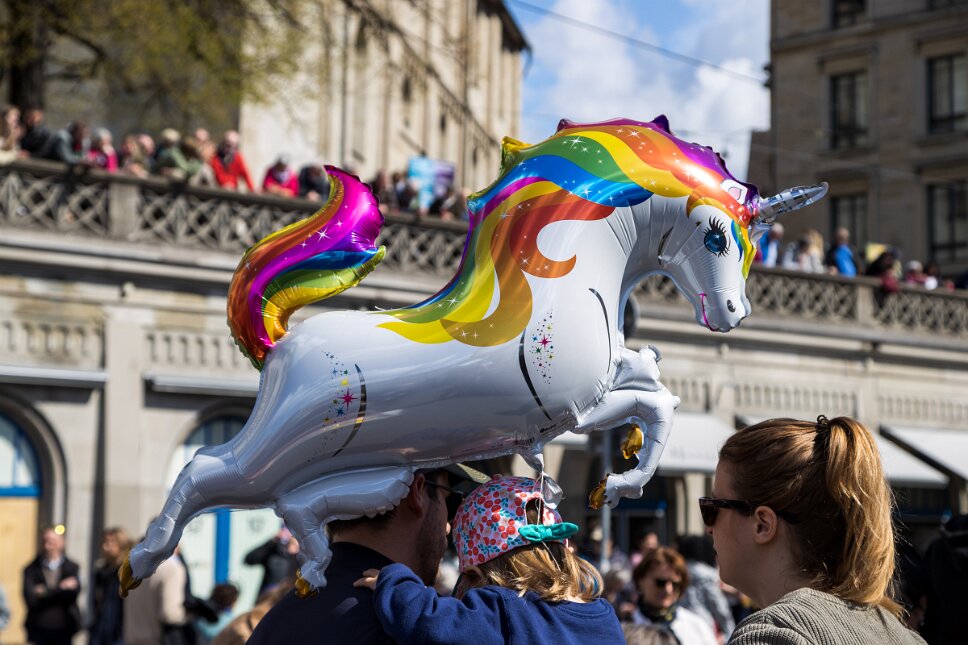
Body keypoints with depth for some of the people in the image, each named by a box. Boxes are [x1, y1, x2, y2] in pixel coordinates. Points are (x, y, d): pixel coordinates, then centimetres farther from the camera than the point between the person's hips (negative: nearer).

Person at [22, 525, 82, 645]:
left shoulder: (72, 568, 4)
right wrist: (61, 588, -11)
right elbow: (31, 599, -11)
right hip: (38, 630, 0)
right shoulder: (31, 569, 2)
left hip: (63, 631, 0)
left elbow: (73, 593, -11)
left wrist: (45, 592, -10)